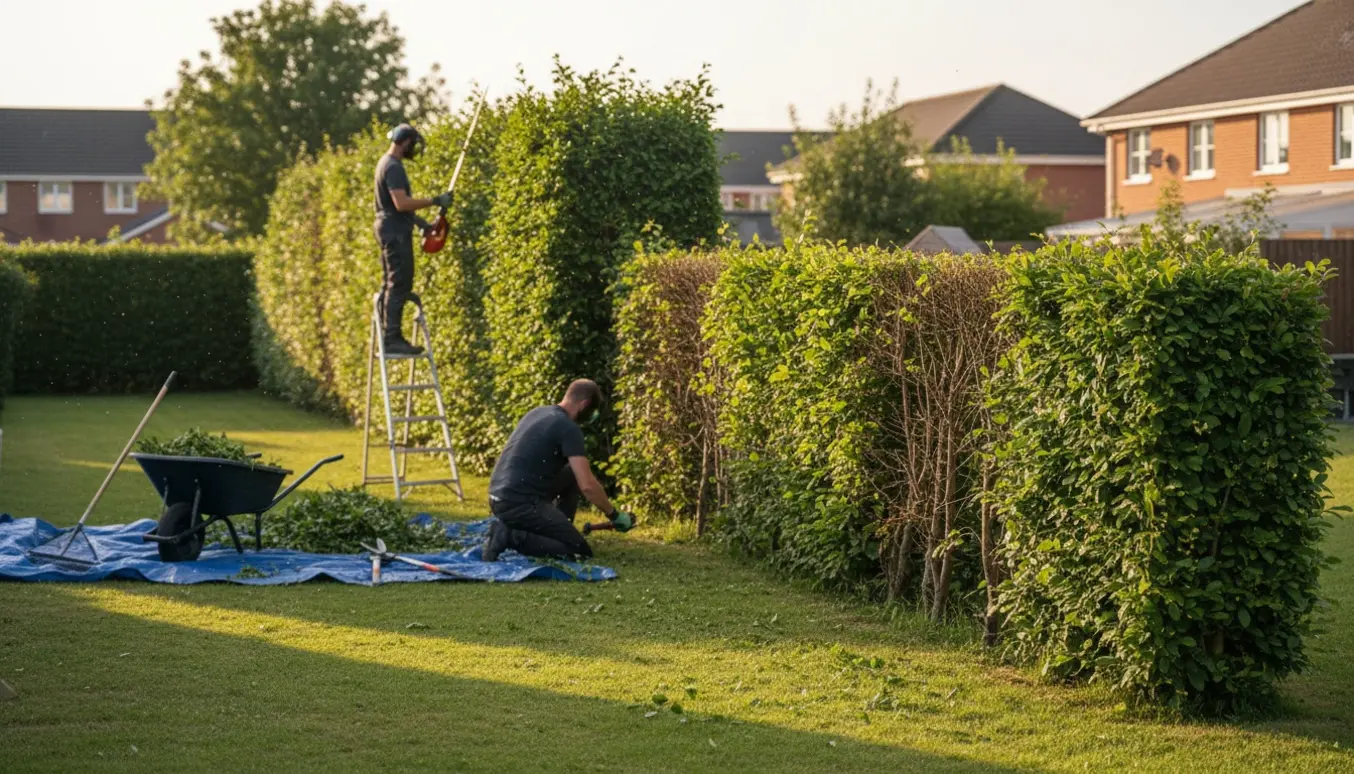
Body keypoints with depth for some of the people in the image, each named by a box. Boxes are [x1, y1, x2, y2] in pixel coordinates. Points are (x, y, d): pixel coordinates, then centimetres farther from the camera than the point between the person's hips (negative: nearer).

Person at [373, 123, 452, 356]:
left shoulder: (387, 163, 17)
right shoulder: (393, 167, -17)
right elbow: (401, 203, -26)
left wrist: (418, 220, 21)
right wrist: (434, 201, -23)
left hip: (391, 231, 11)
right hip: (396, 232, -11)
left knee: (392, 285, 14)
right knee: (399, 285, -11)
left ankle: (389, 336, 17)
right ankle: (393, 338, -12)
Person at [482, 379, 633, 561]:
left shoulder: (538, 412, 16)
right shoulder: (568, 428, -10)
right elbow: (587, 485, -14)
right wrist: (614, 515, -3)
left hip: (500, 497, 9)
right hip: (520, 503, -9)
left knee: (571, 475, 22)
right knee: (580, 551, -4)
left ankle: (556, 533, 19)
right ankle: (512, 537, -11)